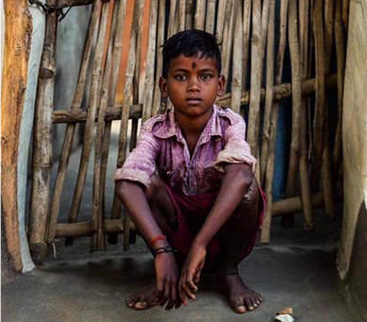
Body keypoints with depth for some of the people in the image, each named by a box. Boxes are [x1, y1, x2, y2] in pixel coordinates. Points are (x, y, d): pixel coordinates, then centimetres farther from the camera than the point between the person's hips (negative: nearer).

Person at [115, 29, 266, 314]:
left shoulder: (231, 124, -20)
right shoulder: (156, 130, -17)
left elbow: (239, 176, -41)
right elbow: (126, 185, -34)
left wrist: (200, 244, -52)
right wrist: (162, 251, -47)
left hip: (224, 232, -1)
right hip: (177, 229, 1)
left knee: (246, 184, -31)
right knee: (149, 182, -27)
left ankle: (228, 271, -5)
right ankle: (170, 278, -8)